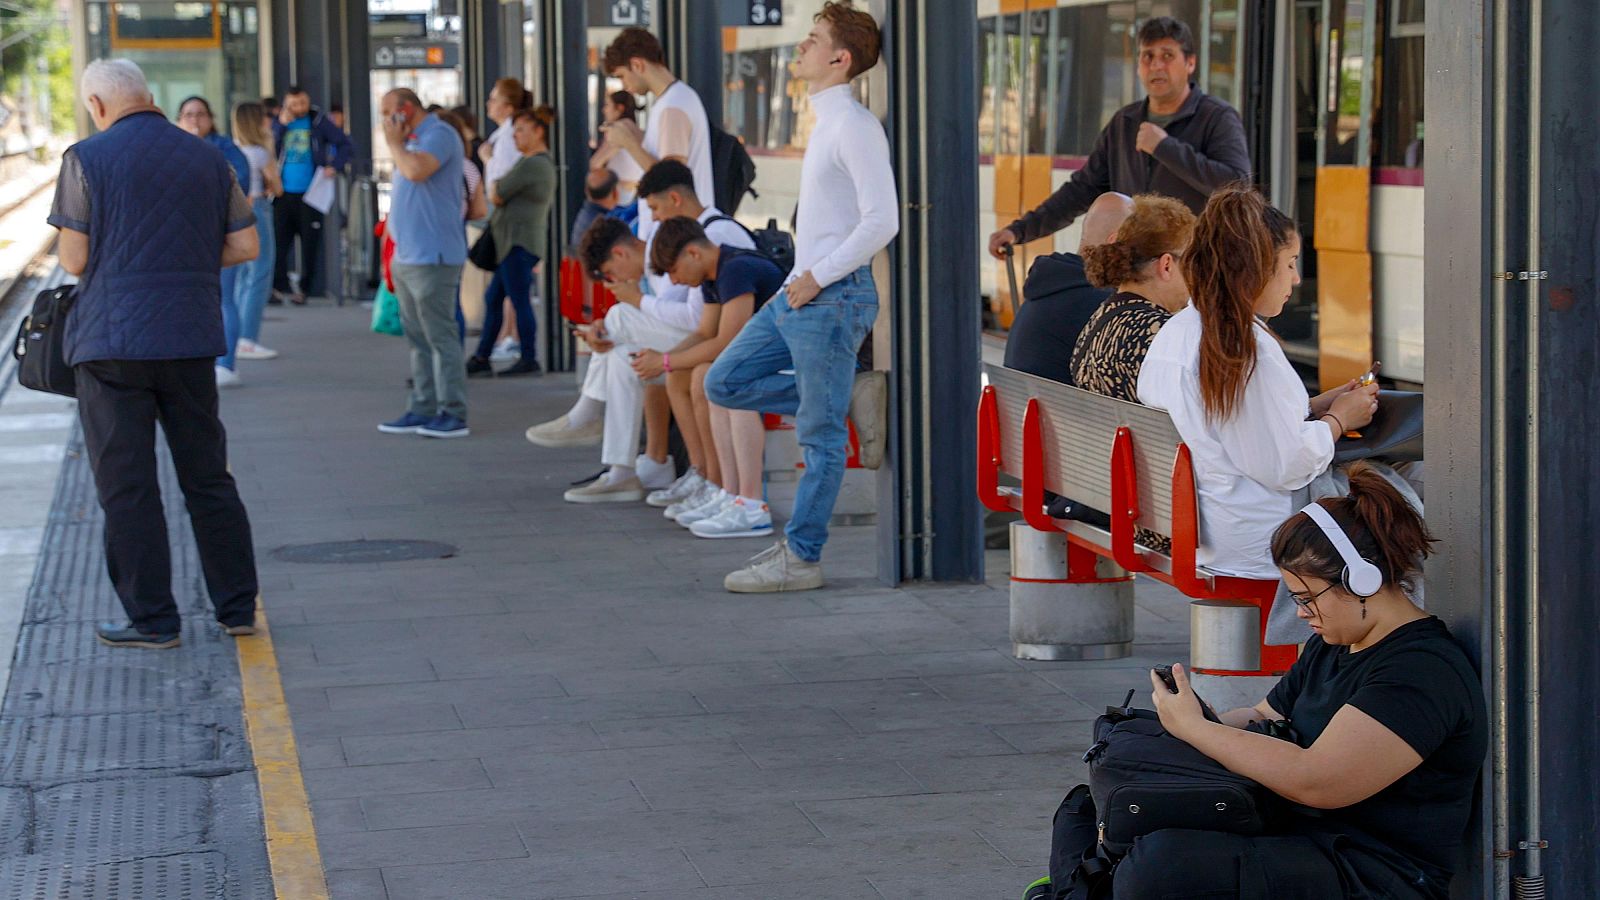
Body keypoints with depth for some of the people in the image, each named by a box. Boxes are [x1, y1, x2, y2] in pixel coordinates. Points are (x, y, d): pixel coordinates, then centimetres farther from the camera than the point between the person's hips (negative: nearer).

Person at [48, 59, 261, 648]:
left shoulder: (87, 158, -5)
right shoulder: (208, 159, 8)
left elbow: (74, 259, -6)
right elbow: (245, 246, 8)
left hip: (113, 340, -4)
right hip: (191, 338, 4)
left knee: (127, 485, 3)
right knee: (208, 477, 13)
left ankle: (153, 620, 5)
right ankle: (237, 607, 16)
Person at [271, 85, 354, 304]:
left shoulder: (318, 122, 1)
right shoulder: (279, 123, 7)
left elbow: (344, 143, 0)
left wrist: (335, 166, -14)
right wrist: (281, 126, -11)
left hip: (310, 193, -2)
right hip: (284, 193, 2)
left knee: (310, 242, 2)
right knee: (280, 240, 0)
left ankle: (304, 288, 10)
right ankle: (279, 285, 9)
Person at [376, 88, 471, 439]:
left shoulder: (438, 134, -11)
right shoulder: (413, 142, 19)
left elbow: (417, 170, -27)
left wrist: (395, 142, -10)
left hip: (432, 258, -10)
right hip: (407, 258, 10)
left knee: (441, 337, -7)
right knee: (418, 339, 10)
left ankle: (453, 413, -5)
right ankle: (422, 409, 14)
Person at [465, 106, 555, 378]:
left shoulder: (530, 165, -16)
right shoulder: (545, 163, 18)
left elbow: (496, 197, -12)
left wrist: (495, 185, 8)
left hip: (519, 241, -11)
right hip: (515, 241, 11)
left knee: (519, 300, -6)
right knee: (493, 298, 11)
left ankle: (529, 360, -2)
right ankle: (481, 358, 14)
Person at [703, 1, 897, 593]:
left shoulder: (854, 125, -14)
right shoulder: (825, 122, 16)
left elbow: (882, 221, -22)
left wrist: (818, 278, -17)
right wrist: (803, 280, 14)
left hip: (832, 299, -10)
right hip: (800, 294, 10)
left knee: (821, 437, -2)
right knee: (724, 383, 11)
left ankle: (800, 558, 5)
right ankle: (845, 401, 15)